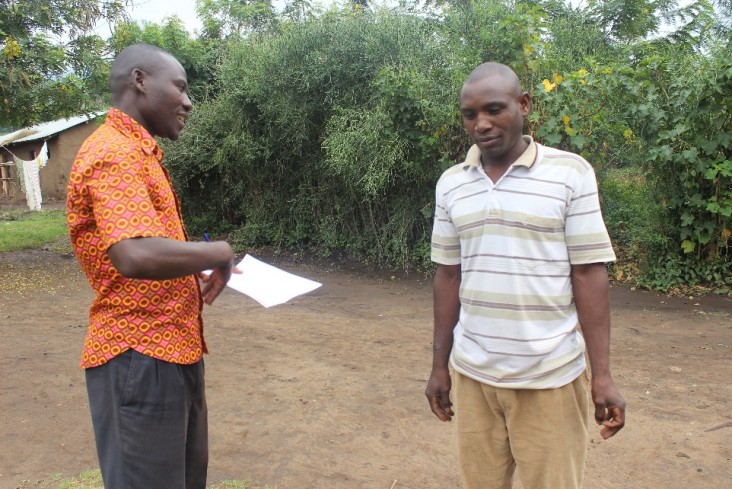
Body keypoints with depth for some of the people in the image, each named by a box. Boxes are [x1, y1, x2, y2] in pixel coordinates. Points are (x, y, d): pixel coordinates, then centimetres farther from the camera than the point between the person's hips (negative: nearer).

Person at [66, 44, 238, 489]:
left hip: (173, 350, 10)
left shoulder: (138, 153, 15)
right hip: (139, 357, -10)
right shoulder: (115, 154, -18)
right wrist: (219, 252, -19)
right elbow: (137, 257, -34)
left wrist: (206, 268, 8)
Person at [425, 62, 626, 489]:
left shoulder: (571, 174, -5)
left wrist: (603, 375, -7)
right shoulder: (450, 184, 5)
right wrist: (440, 365, 10)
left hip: (550, 376, -2)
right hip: (472, 373, 3)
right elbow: (448, 277, 8)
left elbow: (589, 275, -5)